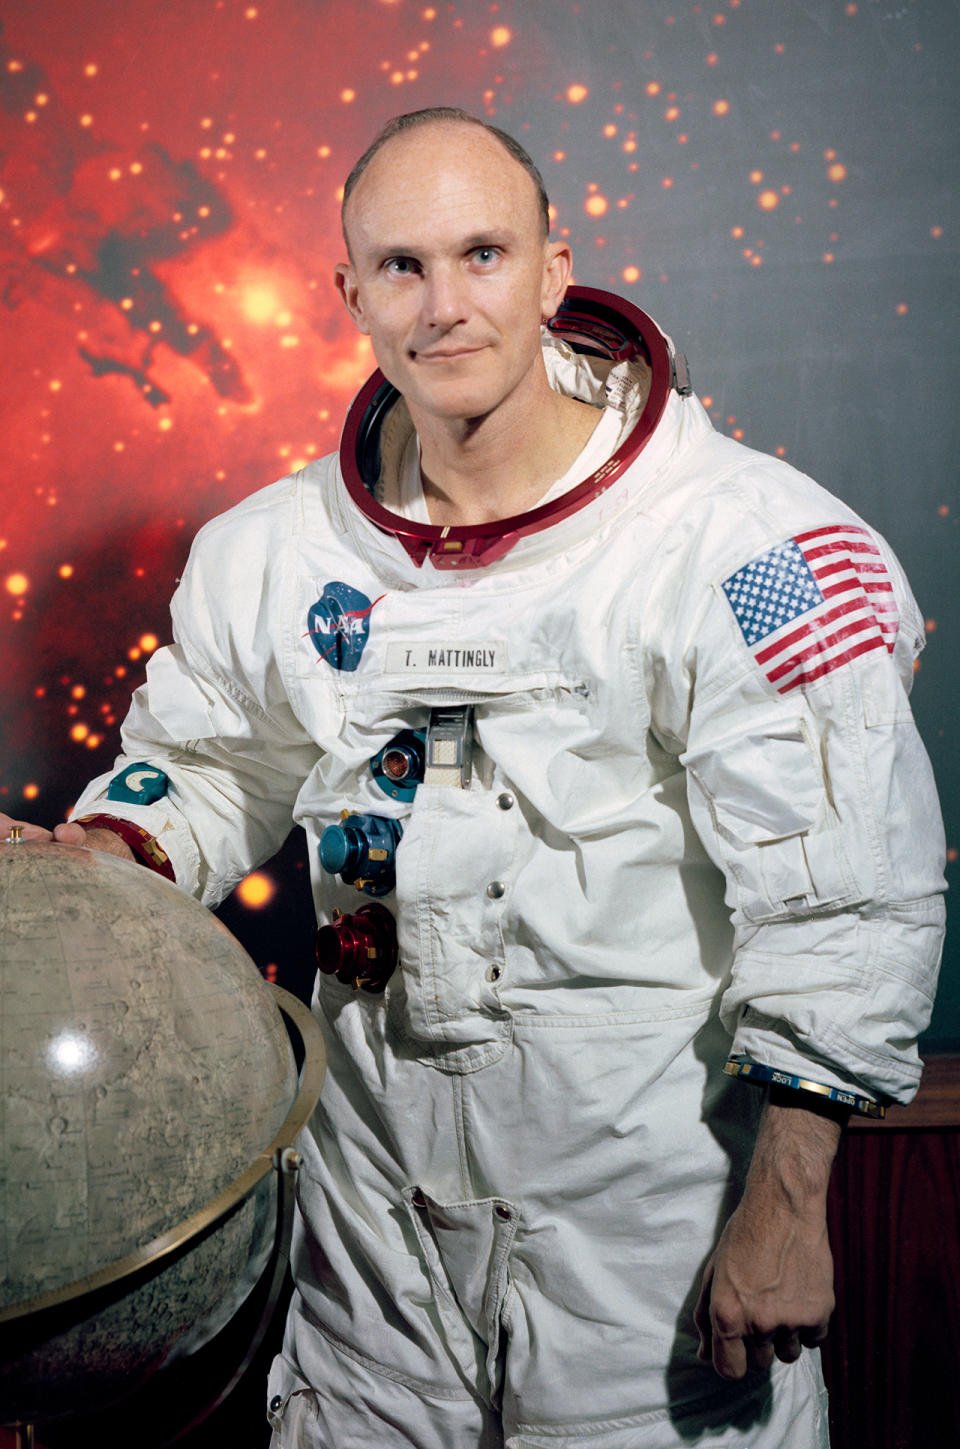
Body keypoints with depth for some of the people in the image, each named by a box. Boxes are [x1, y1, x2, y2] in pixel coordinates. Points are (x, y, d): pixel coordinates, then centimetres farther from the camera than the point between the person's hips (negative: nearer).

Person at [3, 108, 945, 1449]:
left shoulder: (741, 540, -16)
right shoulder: (273, 549, -1)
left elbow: (845, 895, -15)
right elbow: (206, 762, 15)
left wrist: (784, 1206, -15)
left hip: (646, 1161, -4)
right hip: (378, 1153, 5)